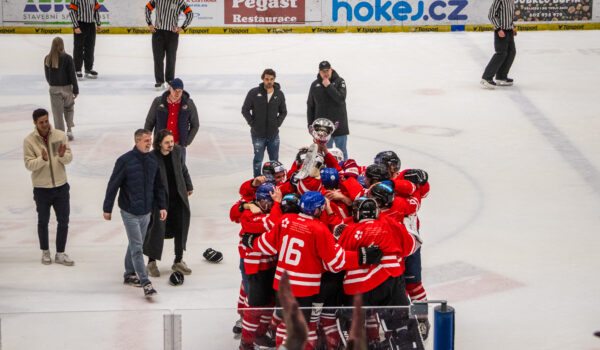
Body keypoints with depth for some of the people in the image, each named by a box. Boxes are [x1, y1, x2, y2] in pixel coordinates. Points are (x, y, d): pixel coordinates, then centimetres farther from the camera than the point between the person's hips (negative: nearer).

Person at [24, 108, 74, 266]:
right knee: (43, 221, 12)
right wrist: (43, 159, -31)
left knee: (64, 221, 5)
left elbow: (69, 158, -3)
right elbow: (29, 164, -13)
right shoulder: (29, 140, -9)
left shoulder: (60, 135, -3)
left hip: (61, 186, 2)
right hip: (41, 188, -2)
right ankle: (45, 252, 30)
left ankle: (60, 254, 18)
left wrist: (62, 155, -26)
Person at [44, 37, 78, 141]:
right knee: (69, 108, 22)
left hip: (54, 89, 1)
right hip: (67, 88, -1)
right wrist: (76, 90, -2)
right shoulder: (67, 58, -13)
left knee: (57, 113, 8)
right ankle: (69, 129, 11)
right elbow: (72, 75, -10)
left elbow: (47, 75, 6)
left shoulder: (47, 59, -4)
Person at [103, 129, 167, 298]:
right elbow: (113, 185, -7)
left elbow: (158, 185, 13)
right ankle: (145, 283, -9)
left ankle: (129, 274, 31)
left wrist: (162, 206, 10)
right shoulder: (125, 161, -13)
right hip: (129, 212, -5)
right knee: (136, 248, -6)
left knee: (136, 244, 16)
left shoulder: (153, 160, 3)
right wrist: (107, 209, -4)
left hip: (146, 211, 5)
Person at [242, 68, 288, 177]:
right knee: (258, 160, 2)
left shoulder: (279, 94, 3)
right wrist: (252, 123, -5)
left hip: (274, 134, 2)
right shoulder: (254, 93, -5)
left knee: (274, 160, 9)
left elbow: (283, 111, 14)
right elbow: (245, 110, 1)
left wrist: (278, 123, 1)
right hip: (258, 135, -2)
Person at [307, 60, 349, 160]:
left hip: (339, 125, -2)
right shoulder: (315, 85, 7)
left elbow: (341, 98, -15)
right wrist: (311, 125, 7)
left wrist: (328, 86, -16)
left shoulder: (339, 82, 1)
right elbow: (310, 106, 12)